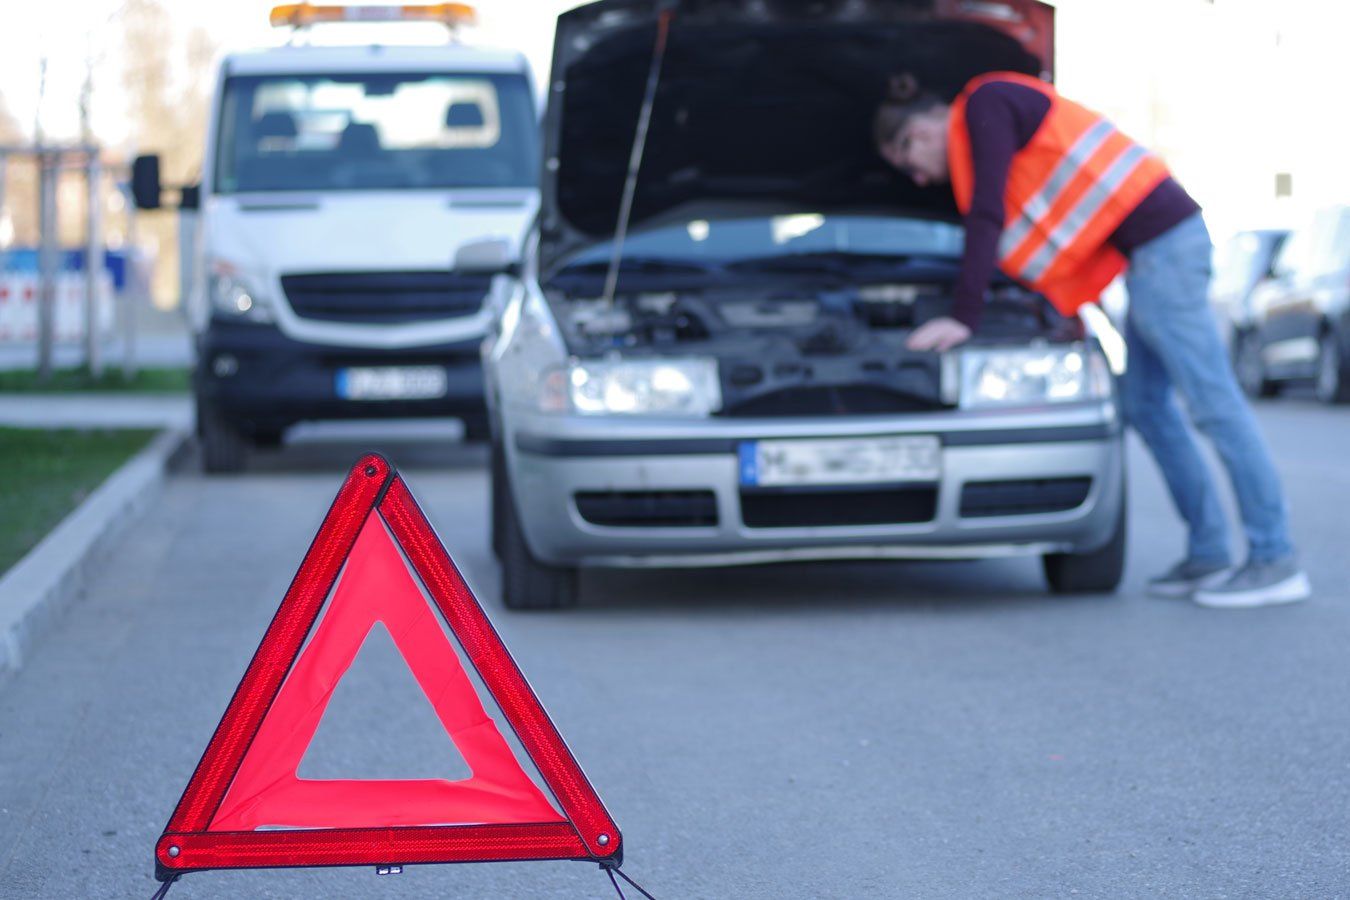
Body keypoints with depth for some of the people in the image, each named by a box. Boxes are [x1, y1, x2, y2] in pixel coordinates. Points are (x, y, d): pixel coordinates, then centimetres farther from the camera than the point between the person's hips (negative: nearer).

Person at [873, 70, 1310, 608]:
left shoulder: (984, 106, -6)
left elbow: (987, 218, -13)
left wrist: (963, 317, -13)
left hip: (1159, 240, -10)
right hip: (1161, 244, 10)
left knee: (1213, 402, -9)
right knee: (1145, 405, 12)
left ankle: (1275, 562, -7)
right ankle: (1209, 554, 14)